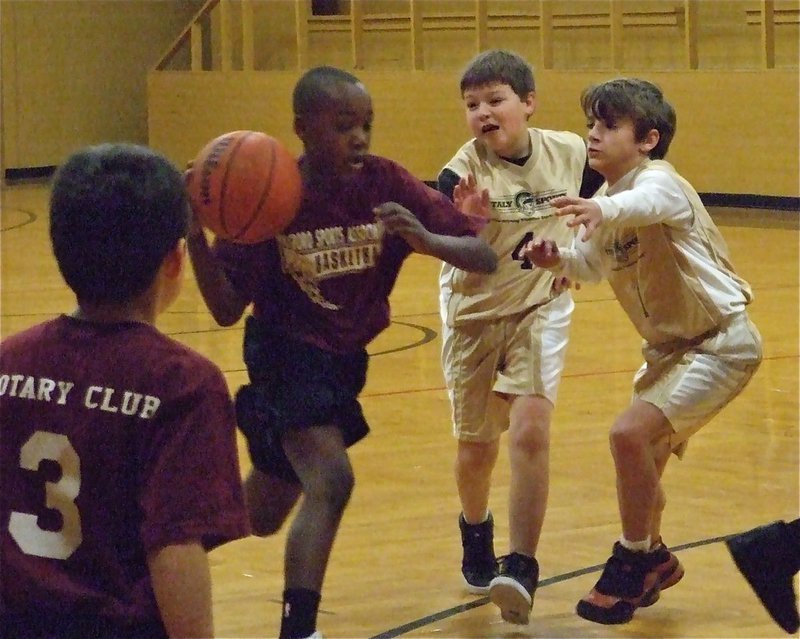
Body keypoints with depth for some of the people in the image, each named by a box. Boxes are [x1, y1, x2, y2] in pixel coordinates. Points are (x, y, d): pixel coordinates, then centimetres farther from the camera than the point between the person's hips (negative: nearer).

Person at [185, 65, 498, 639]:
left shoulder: (386, 183, -15)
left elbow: (486, 257, -18)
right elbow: (226, 310, -18)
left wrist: (426, 239, -38)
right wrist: (195, 236, -33)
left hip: (346, 357, 4)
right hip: (288, 353, -4)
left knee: (263, 517, 18)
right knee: (331, 480, -29)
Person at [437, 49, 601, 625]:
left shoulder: (570, 154, -12)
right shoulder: (462, 175, -20)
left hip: (540, 311, 0)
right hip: (475, 314, 0)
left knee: (530, 430, -18)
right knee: (476, 447, 11)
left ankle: (522, 569, -15)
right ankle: (476, 534, 42)